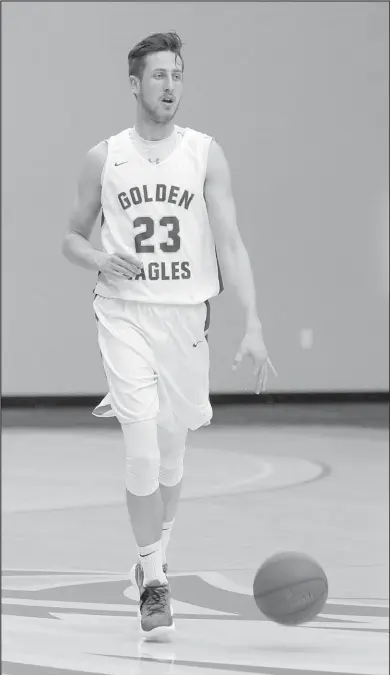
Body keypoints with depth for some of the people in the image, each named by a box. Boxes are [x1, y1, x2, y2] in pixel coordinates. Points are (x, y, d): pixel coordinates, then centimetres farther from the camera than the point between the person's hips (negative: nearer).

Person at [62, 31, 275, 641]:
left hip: (185, 316, 1)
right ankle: (153, 583, -7)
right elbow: (73, 236, 13)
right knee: (144, 449, -16)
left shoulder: (206, 154, 2)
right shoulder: (104, 158, 4)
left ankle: (155, 557, 35)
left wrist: (253, 325, -12)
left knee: (170, 457, 11)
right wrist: (100, 261, -11)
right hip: (124, 313, -1)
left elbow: (230, 243, -3)